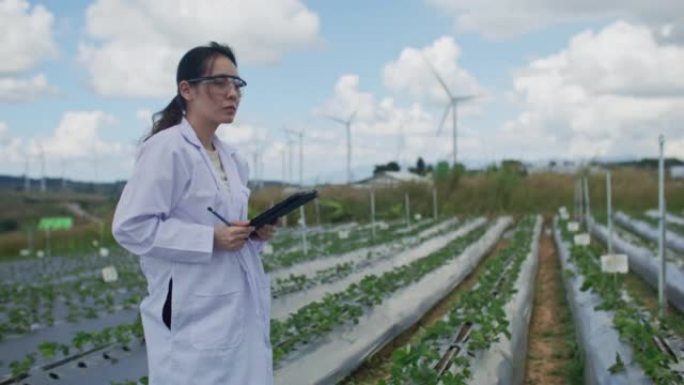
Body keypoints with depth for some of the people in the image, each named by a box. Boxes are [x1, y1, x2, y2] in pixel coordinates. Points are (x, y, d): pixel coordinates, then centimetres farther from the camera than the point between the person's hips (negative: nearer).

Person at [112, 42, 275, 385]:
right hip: (194, 312, -8)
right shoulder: (166, 148, -12)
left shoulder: (232, 159, 12)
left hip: (240, 307, 8)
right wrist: (210, 238, -21)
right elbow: (130, 227, -17)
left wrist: (254, 232, 2)